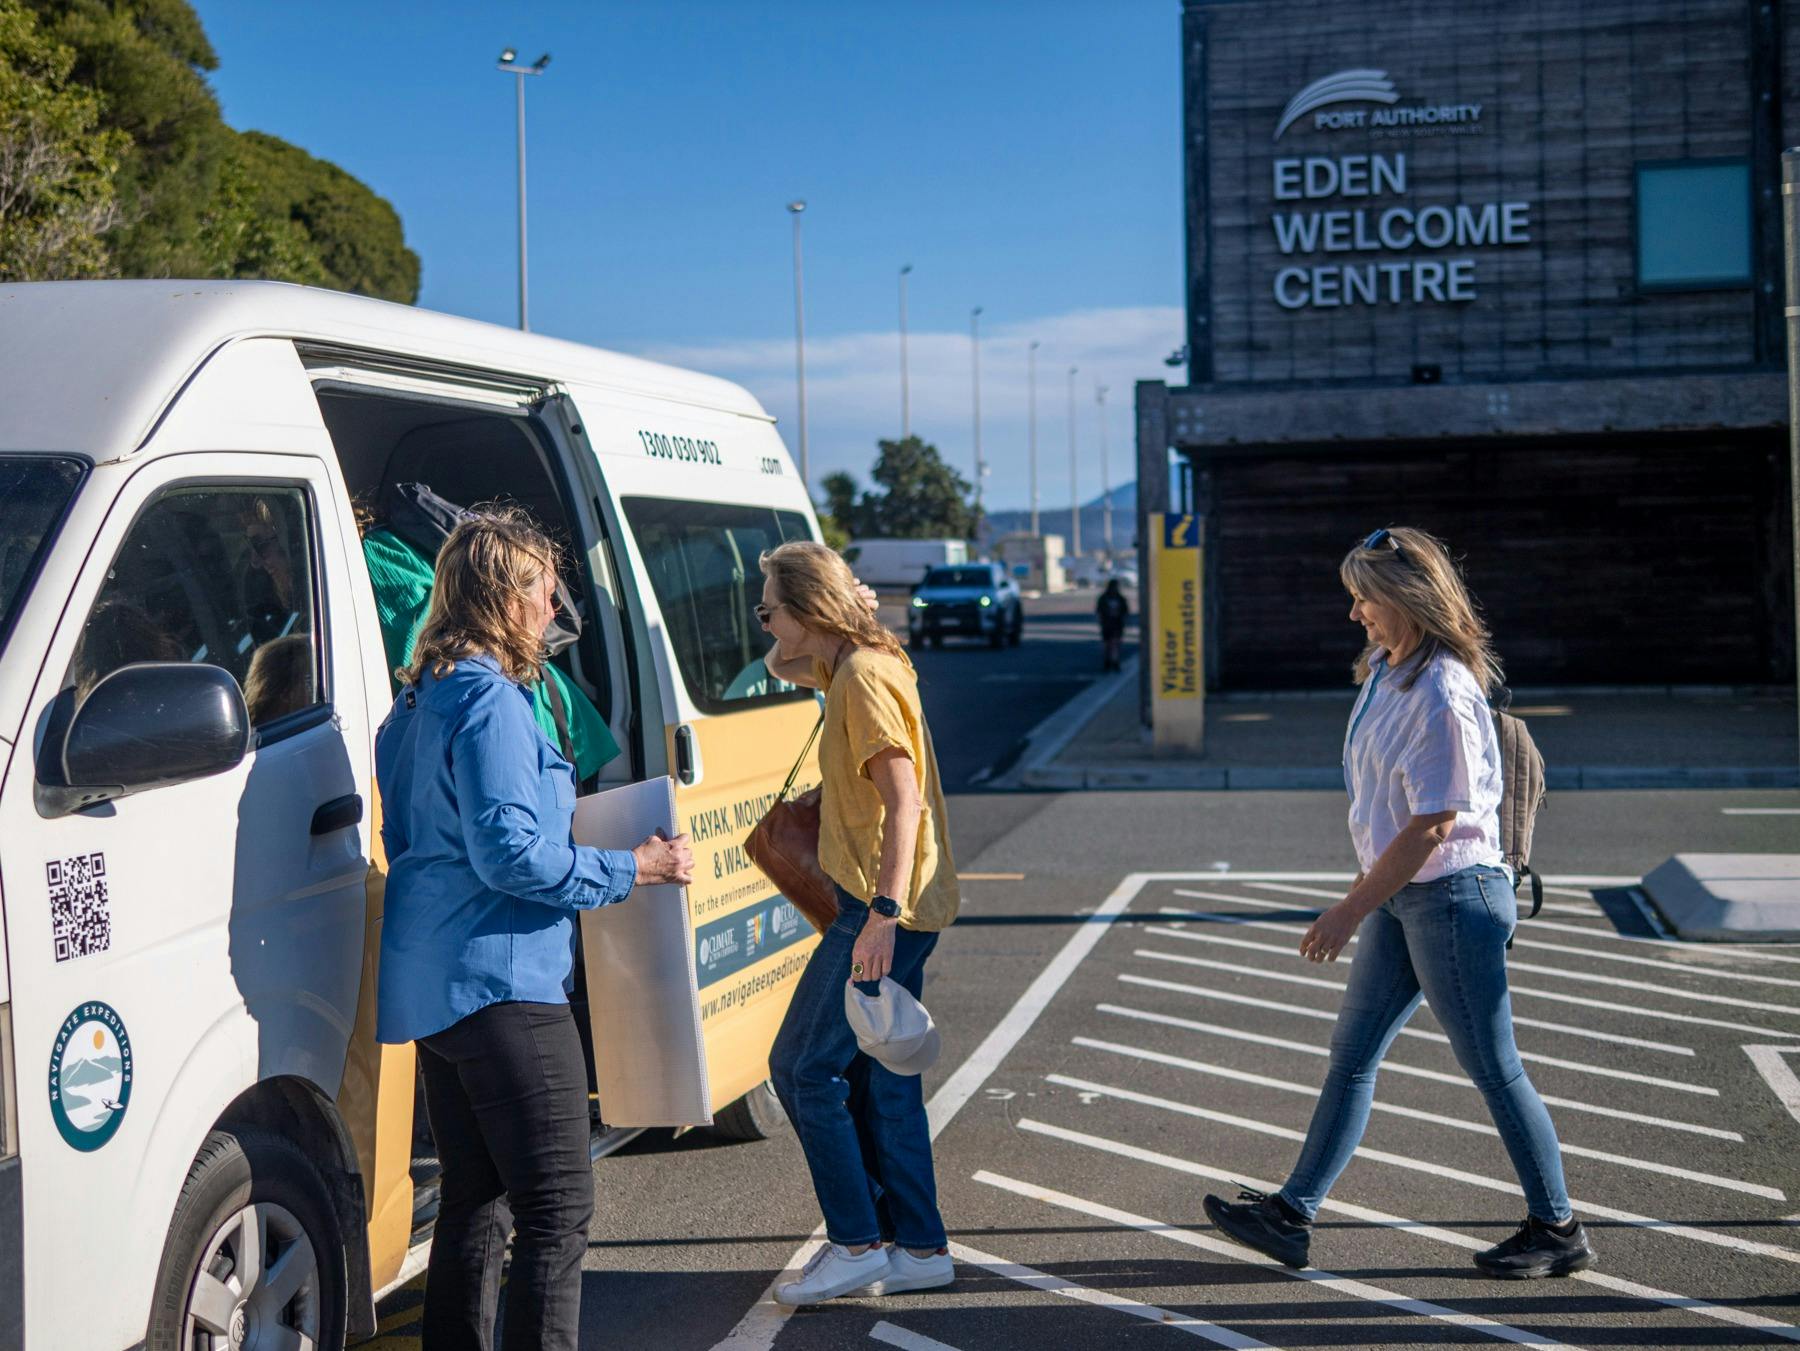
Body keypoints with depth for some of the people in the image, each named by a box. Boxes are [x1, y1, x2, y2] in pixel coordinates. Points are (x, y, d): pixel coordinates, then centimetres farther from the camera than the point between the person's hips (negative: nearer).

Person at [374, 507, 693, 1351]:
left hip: (430, 988, 10)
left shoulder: (418, 702, 16)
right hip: (500, 982, -10)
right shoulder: (491, 700, -14)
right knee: (557, 1209, -7)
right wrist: (632, 868, -12)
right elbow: (509, 853, -20)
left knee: (474, 1201, 16)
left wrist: (563, 814, 30)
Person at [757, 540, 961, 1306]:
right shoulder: (848, 669, 14)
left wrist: (883, 911, -31)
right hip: (892, 907, 10)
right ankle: (919, 1248, 18)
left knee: (803, 1067, -4)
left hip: (882, 911, -10)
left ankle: (857, 1244, 2)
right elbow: (783, 668, 40)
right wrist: (792, 645, 21)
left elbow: (903, 799, -27)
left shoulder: (865, 680, -17)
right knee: (881, 1080, 13)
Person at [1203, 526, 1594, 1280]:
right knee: (1352, 1053, 11)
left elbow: (1432, 827, -22)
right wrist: (1364, 903, 19)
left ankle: (1558, 1231, 17)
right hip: (1403, 897, 10)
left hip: (1453, 895, -9)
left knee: (1492, 1069, 2)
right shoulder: (1387, 670, 8)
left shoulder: (1443, 695, -21)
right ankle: (1292, 1215, 17)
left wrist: (1351, 910, -17)